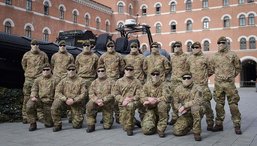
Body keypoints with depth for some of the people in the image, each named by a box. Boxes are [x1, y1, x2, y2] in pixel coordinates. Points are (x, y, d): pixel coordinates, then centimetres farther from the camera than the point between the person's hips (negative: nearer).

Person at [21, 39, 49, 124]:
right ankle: (25, 116, 9)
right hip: (29, 79, 0)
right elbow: (24, 65, 17)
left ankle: (40, 115, 8)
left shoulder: (43, 55, 3)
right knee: (27, 98, 1)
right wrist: (29, 72, 14)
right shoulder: (26, 55, 4)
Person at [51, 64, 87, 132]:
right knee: (55, 103, -31)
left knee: (77, 125, -6)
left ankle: (77, 118, 34)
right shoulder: (63, 81, 2)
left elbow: (83, 94, -10)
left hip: (76, 103, -1)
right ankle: (57, 125, -13)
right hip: (65, 100, 1)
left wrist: (73, 100, -22)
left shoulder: (81, 81, -3)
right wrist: (65, 99, -21)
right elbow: (57, 92, -5)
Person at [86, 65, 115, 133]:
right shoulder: (94, 82, 6)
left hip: (107, 104, -2)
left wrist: (103, 100, -24)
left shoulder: (111, 82, -4)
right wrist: (97, 100, -21)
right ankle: (91, 125, -18)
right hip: (96, 103, 2)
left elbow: (113, 94, -13)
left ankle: (109, 119, 37)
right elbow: (91, 94, -1)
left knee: (107, 127, -1)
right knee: (89, 105, -33)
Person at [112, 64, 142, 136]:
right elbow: (115, 93, 3)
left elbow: (139, 95, -2)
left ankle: (129, 128, -22)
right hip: (122, 103, 2)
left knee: (130, 105, -37)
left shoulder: (137, 82, 6)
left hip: (133, 102, -2)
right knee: (123, 121, -8)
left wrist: (131, 99, -19)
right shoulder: (119, 81, 10)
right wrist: (123, 100, -13)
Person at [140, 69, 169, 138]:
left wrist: (155, 100, -25)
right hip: (150, 109, 1)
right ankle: (154, 124, 20)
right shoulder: (147, 85, 4)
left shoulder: (163, 85, -2)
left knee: (162, 104, -37)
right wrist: (149, 98, -22)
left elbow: (166, 97, -16)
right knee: (146, 130, -19)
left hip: (160, 109, -1)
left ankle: (161, 129, -20)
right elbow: (142, 98, -1)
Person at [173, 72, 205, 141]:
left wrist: (185, 105, -27)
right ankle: (190, 125, 23)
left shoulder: (197, 88, -12)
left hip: (197, 112, -4)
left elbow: (198, 101, -27)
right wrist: (180, 108, -15)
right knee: (176, 131, -11)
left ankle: (197, 133, -23)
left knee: (195, 107, -39)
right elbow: (176, 102, 7)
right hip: (185, 114, 4)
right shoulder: (178, 89, 1)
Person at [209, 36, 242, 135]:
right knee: (219, 104, 7)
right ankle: (219, 124, 15)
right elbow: (211, 69, 14)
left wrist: (232, 76, 6)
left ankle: (237, 125, 7)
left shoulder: (232, 54, 3)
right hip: (218, 83, 3)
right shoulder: (214, 56, 9)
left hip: (229, 83, -2)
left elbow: (238, 67, 10)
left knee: (233, 104, -1)